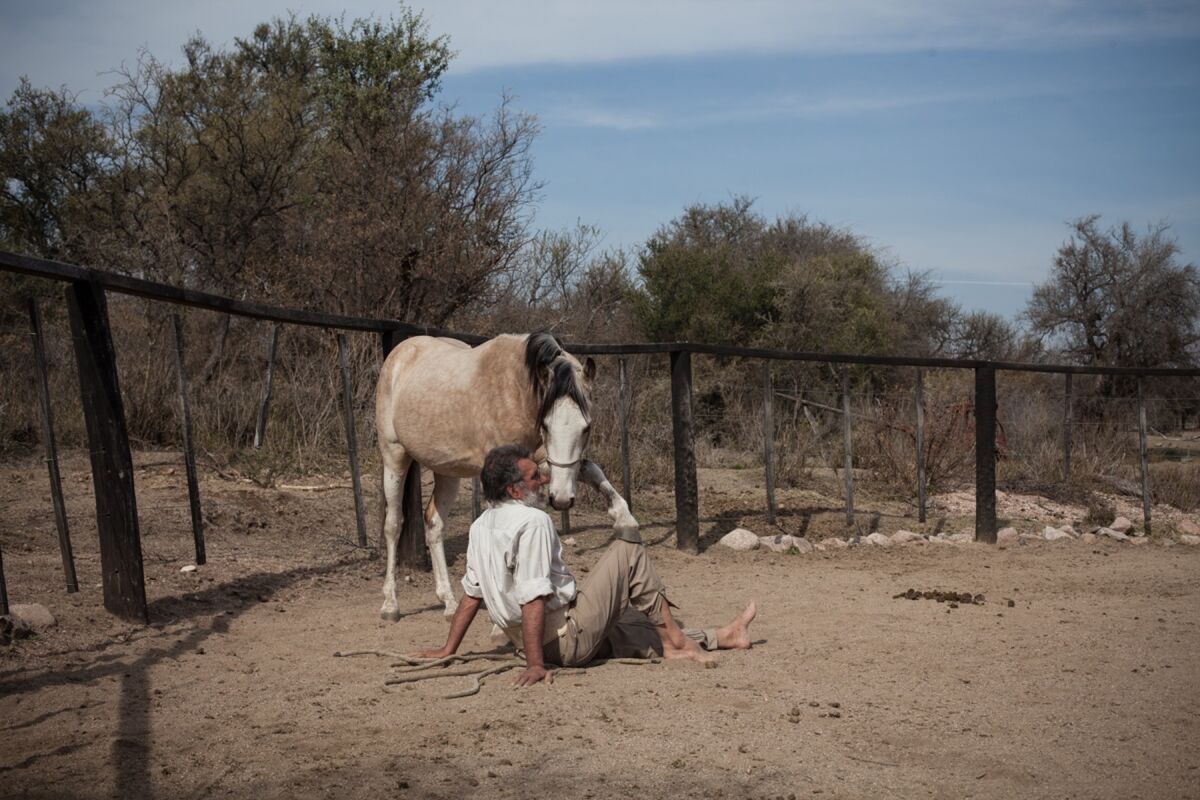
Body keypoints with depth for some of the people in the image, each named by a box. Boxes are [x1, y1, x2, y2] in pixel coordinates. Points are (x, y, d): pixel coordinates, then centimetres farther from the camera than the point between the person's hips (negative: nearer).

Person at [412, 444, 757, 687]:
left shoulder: (481, 525, 6)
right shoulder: (533, 521, -21)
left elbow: (471, 594, 10)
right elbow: (533, 599, -26)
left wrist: (449, 650, 17)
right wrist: (536, 665, -25)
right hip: (567, 639, -9)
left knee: (635, 628, 25)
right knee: (628, 546, -1)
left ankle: (722, 637, 37)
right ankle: (675, 639, 6)